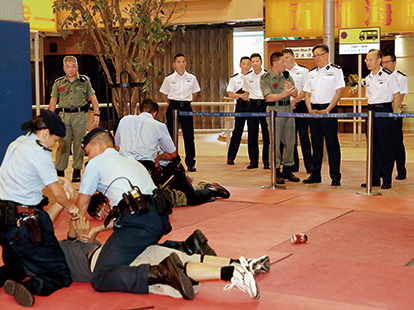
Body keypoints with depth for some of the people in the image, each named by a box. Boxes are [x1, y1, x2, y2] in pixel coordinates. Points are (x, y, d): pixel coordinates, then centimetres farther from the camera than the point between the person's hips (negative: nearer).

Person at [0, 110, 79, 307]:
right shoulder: (38, 152, -14)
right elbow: (56, 193, -10)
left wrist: (59, 181, 17)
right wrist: (71, 208, 9)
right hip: (24, 222, -9)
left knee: (16, 267, 28)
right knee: (61, 275, -2)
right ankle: (29, 288, -29)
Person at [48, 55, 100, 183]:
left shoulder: (85, 81, 8)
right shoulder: (58, 83, 10)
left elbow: (93, 98, 10)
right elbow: (53, 102, 13)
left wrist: (96, 114, -1)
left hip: (80, 115, 0)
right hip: (64, 115, 1)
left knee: (79, 143, 2)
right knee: (63, 144, -2)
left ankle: (77, 171, 11)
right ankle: (60, 171, 4)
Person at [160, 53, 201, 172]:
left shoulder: (191, 77, 4)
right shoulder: (169, 78, 0)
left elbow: (195, 93, 16)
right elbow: (164, 94, 10)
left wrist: (189, 101, 7)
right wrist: (172, 103, 3)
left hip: (186, 107, 1)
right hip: (173, 107, -1)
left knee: (189, 136, 0)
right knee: (172, 135, 2)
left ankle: (190, 163, 7)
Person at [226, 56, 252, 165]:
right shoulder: (234, 78, 7)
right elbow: (230, 93, 4)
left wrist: (250, 96, -11)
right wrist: (241, 95, -12)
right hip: (240, 106, -1)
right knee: (237, 131, -1)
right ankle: (230, 157, 4)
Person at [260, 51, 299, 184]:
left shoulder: (286, 75, 13)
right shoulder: (265, 78, -5)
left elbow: (295, 94, 12)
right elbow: (269, 97, -15)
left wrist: (291, 87, -9)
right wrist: (284, 94, -23)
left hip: (288, 109, 6)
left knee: (290, 142, 7)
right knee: (275, 142, -4)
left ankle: (287, 169, 17)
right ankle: (276, 172, 3)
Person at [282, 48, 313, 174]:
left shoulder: (303, 70, 2)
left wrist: (294, 100, -13)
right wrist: (288, 103, -4)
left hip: (300, 106, -4)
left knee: (303, 135, -5)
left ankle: (309, 165, -1)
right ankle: (293, 165, 11)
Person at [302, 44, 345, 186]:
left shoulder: (335, 70, 0)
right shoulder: (312, 73, 16)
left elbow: (338, 92, -7)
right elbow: (307, 94, 15)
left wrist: (326, 110, -14)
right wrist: (310, 109, -3)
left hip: (329, 110, -5)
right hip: (314, 111, 5)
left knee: (332, 144, -3)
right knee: (316, 144, 8)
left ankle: (335, 177, 2)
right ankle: (315, 175, 14)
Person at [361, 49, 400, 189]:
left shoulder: (388, 75, -6)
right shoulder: (368, 78, 12)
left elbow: (396, 95, -5)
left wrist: (394, 114, -7)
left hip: (385, 111, -6)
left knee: (386, 146, -3)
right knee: (373, 145, 7)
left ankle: (387, 179, 3)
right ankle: (374, 178, 13)